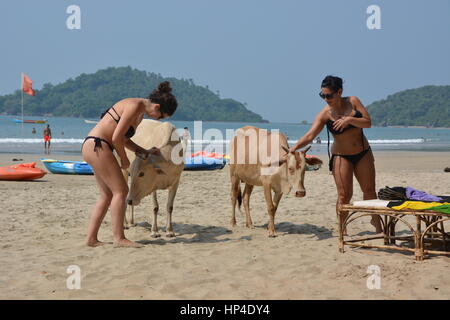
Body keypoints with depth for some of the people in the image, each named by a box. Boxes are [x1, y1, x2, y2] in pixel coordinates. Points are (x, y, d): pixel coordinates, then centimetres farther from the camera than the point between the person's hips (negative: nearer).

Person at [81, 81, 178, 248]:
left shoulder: (140, 113, 15)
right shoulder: (134, 106, -16)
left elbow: (124, 139, 22)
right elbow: (116, 137, -18)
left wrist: (145, 152, 14)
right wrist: (124, 159, -4)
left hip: (92, 147, 10)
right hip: (97, 145, -10)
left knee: (107, 195, 10)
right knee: (120, 191, -9)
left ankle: (91, 238, 11)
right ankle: (119, 238, -7)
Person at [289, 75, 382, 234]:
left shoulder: (353, 101, -7)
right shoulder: (325, 114, -13)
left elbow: (368, 122, -10)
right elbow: (310, 135, -22)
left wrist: (349, 120, -26)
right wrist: (295, 147, -37)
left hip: (363, 153, 3)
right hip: (341, 156, -2)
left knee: (369, 190, 10)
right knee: (344, 195, -10)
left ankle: (376, 221, 30)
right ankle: (343, 230, 2)